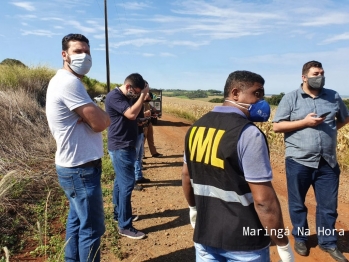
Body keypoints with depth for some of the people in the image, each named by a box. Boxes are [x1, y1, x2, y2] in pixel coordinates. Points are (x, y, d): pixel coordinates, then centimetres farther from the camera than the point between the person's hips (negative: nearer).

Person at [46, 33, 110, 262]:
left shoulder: (63, 80, 13)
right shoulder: (69, 82, -20)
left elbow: (95, 118, 9)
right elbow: (101, 122, -24)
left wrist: (94, 113, -12)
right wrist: (100, 114, -3)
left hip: (74, 166, 10)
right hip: (81, 169, -10)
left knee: (77, 220, 22)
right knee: (92, 228, 4)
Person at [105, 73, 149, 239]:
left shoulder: (128, 97, 13)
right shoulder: (114, 96, -16)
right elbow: (131, 114, -28)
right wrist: (143, 95, -21)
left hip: (126, 146, 10)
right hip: (120, 148, -10)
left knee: (120, 182, 18)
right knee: (127, 184, -8)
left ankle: (119, 213, 32)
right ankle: (125, 226, 1)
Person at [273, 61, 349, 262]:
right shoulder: (291, 98, -4)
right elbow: (277, 126, -8)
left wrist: (330, 129, 4)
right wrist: (305, 122, -17)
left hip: (328, 163, 3)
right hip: (299, 162, -3)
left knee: (328, 205, 12)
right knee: (297, 204, 13)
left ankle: (328, 243, 32)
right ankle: (300, 238, 34)